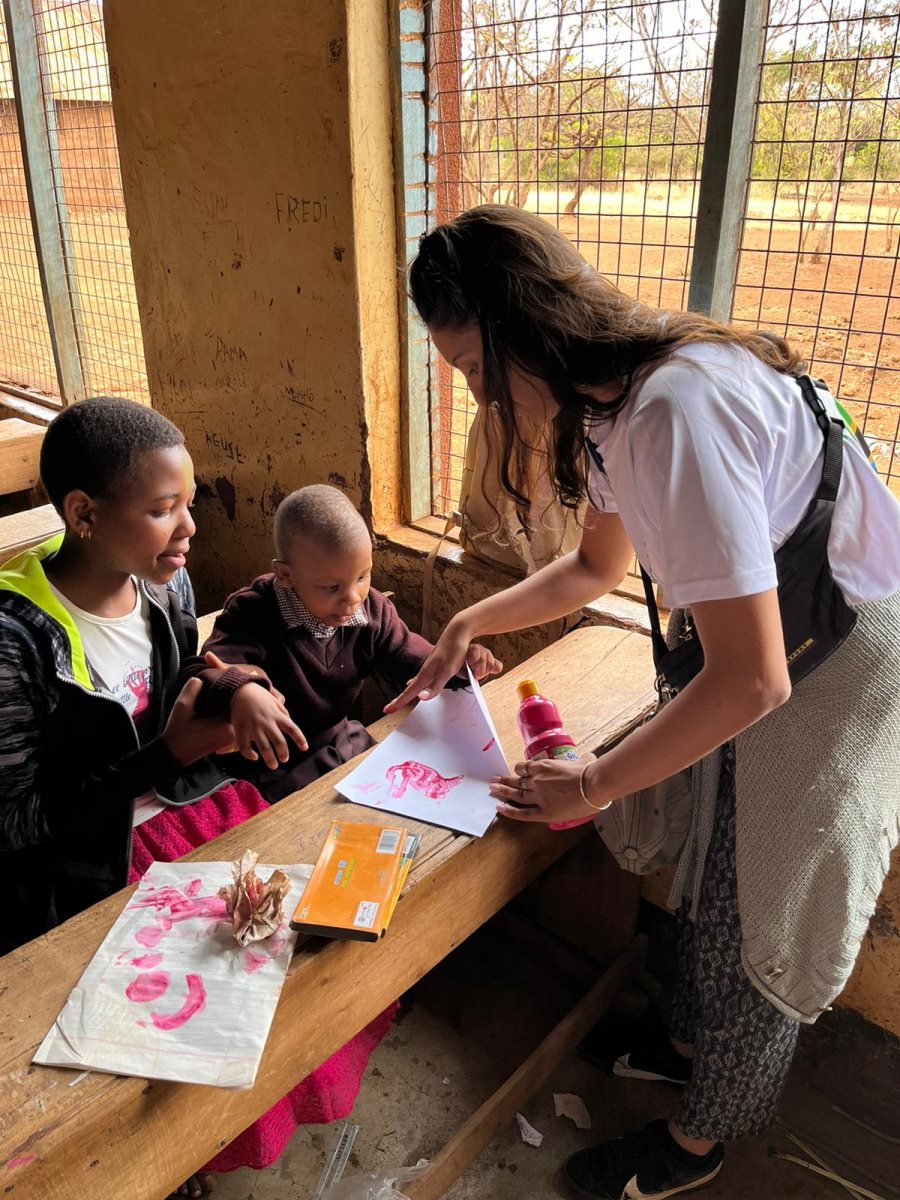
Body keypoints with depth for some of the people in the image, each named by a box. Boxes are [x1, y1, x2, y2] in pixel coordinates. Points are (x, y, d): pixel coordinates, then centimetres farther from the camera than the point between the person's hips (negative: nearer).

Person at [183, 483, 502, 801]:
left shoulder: (372, 610, -6)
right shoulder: (254, 614, -23)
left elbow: (411, 662, 2)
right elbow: (200, 674, -36)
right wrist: (240, 692, -60)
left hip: (345, 744, 5)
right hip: (277, 765, -5)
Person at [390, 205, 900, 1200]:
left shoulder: (676, 410, -35)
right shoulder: (608, 398, -3)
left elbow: (750, 678, -34)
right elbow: (598, 566, 14)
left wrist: (594, 785, -21)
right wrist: (471, 623, 6)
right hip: (771, 644, 8)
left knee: (756, 910, 7)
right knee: (708, 857, 20)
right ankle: (693, 1042, 47)